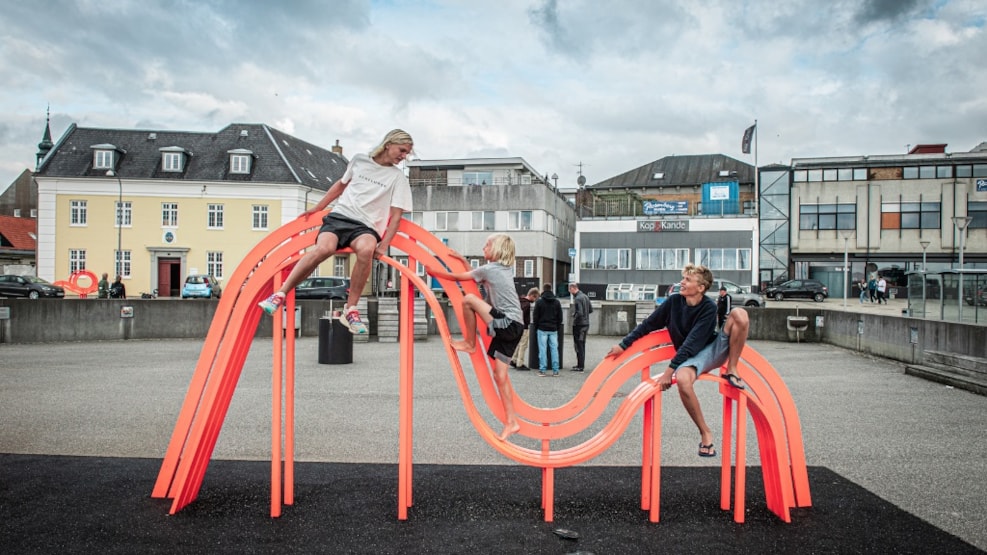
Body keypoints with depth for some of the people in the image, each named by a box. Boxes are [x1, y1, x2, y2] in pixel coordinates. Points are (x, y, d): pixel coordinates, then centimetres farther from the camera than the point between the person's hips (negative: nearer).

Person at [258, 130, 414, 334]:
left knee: (366, 249, -39)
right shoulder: (359, 160, 12)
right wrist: (317, 208, 26)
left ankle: (350, 310, -25)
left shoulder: (398, 177, 6)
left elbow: (396, 215, 2)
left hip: (365, 226, -1)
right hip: (339, 215, 1)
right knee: (324, 248, -33)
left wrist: (384, 245, -11)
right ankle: (280, 294, -22)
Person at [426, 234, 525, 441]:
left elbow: (457, 277, 4)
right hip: (512, 327, 9)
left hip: (507, 324, -9)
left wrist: (434, 271, 16)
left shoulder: (489, 269, -6)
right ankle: (511, 421, 9)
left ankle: (470, 343, 1)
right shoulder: (505, 269, 18)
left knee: (468, 299, -14)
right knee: (500, 375, 7)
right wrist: (462, 259, 33)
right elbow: (476, 275, 34)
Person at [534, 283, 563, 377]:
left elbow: (536, 316, -2)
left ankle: (542, 370, -1)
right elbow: (560, 317, 8)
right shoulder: (557, 302, 6)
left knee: (543, 349, 0)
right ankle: (555, 370, 4)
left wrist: (536, 328, 8)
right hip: (553, 329, 3)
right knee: (554, 349, 4)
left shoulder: (539, 301, -3)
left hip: (542, 329, -3)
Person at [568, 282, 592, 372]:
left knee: (579, 346, -2)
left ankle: (580, 367, 1)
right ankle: (581, 364, 24)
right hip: (586, 324, 9)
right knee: (582, 345, 16)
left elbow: (579, 313, -24)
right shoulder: (585, 296, 10)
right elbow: (591, 310, 15)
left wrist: (574, 317, -7)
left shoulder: (577, 299, -18)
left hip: (579, 325, -9)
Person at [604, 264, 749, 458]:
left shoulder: (709, 308, -18)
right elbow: (648, 325, 1)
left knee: (739, 314, -27)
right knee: (682, 379, -39)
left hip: (714, 349, -1)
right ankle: (705, 433, -20)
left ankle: (731, 370, -12)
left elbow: (692, 342, -24)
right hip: (691, 357, 1)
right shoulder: (674, 301, -8)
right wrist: (623, 345, -1)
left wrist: (670, 369, -27)